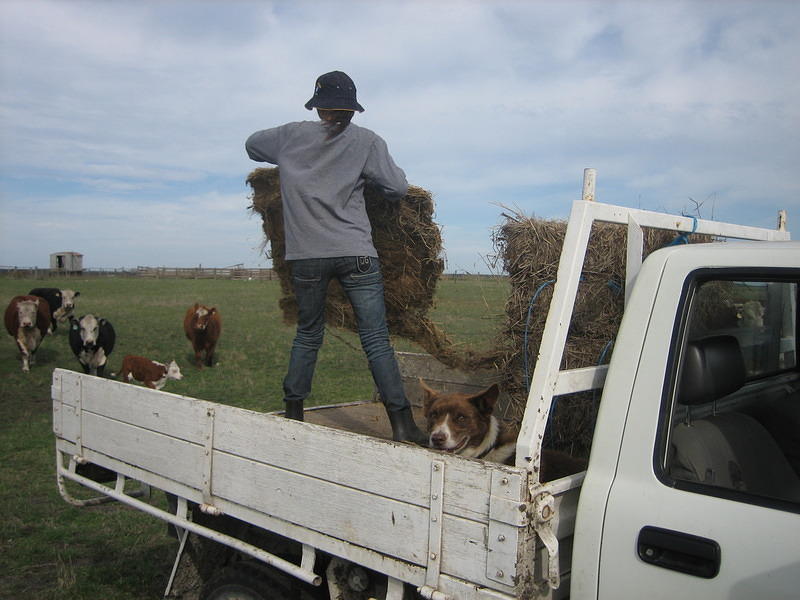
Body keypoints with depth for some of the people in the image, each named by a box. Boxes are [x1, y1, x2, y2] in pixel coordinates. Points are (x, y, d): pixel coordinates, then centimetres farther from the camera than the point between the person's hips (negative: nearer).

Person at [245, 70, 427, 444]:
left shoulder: (292, 137, 9)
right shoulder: (366, 142, 3)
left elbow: (252, 144, 26)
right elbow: (398, 188, 0)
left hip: (306, 255, 2)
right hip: (356, 254, -2)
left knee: (307, 334, 17)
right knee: (376, 340, -1)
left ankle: (293, 414, 22)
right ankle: (401, 423, -2)